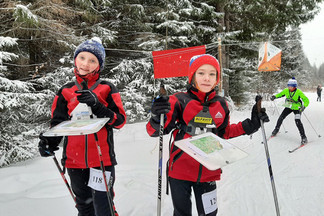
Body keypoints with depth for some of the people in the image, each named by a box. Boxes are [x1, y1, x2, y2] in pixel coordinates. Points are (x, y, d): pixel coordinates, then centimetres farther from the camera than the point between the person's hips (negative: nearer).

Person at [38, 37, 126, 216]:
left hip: (102, 159, -3)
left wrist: (96, 105, -21)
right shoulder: (66, 91, 8)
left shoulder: (107, 89, 0)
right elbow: (58, 122, 10)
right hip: (75, 161, 3)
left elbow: (120, 120, -7)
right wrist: (48, 141, -9)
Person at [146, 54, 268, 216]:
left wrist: (249, 126, 5)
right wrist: (157, 117, -35)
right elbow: (153, 131, -13)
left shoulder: (221, 104, 2)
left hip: (208, 172, 3)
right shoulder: (179, 101, -11)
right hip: (180, 171, -3)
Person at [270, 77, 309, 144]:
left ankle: (304, 137, -13)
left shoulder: (299, 92, -26)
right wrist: (274, 96, -13)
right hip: (289, 107, 5)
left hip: (297, 108, -5)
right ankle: (276, 130, 30)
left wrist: (303, 107, -41)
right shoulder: (286, 90, -13)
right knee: (281, 118, 4)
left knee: (297, 121, -21)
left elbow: (306, 101, -24)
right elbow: (280, 94, 6)